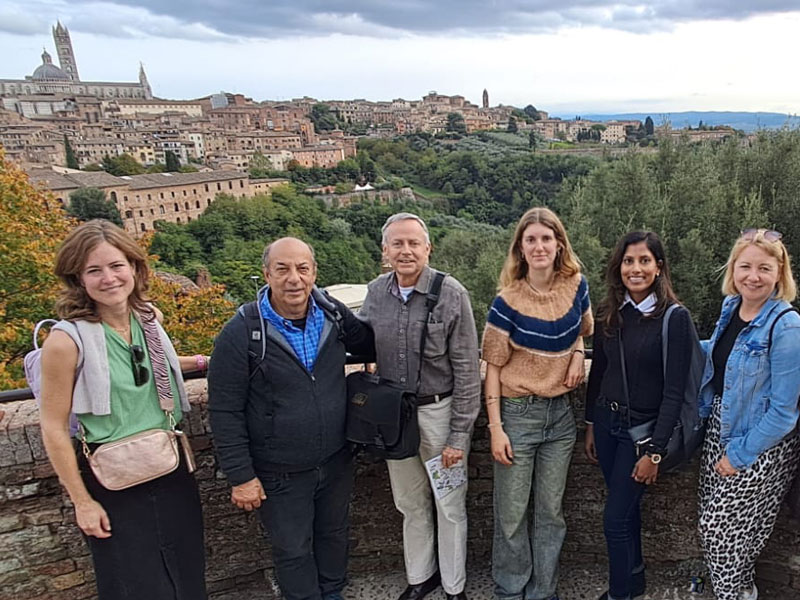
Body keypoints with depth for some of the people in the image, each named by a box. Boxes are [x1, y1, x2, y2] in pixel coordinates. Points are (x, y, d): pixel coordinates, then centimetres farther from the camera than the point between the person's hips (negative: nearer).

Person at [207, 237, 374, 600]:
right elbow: (225, 412, -14)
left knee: (334, 534, 25)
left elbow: (368, 344, 15)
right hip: (280, 474, -4)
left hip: (335, 461, 5)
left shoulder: (334, 314, -6)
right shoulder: (241, 333, -19)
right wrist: (241, 476, -12)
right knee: (293, 550, 15)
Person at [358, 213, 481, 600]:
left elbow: (466, 370, -12)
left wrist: (458, 436, -12)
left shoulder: (451, 295, -14)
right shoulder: (375, 292, -2)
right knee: (410, 504, 20)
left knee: (449, 506, 13)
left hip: (439, 410, -4)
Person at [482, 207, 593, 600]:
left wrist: (577, 353, -5)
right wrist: (495, 427, -10)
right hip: (517, 412, -3)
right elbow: (493, 366, -7)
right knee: (512, 513, 9)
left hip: (560, 413, 3)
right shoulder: (508, 301, -13)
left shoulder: (575, 286, -3)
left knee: (551, 511, 15)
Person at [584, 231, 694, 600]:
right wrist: (590, 426, 9)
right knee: (626, 506, 21)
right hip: (607, 422, 5)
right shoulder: (611, 314, 1)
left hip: (643, 428, -5)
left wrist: (655, 452, -15)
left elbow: (674, 391, -15)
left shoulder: (675, 317, -15)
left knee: (615, 519, 1)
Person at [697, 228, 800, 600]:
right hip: (720, 429, 6)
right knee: (712, 520, 17)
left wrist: (739, 455, -15)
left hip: (761, 445, -6)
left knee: (722, 528, 5)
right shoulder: (731, 308, -1)